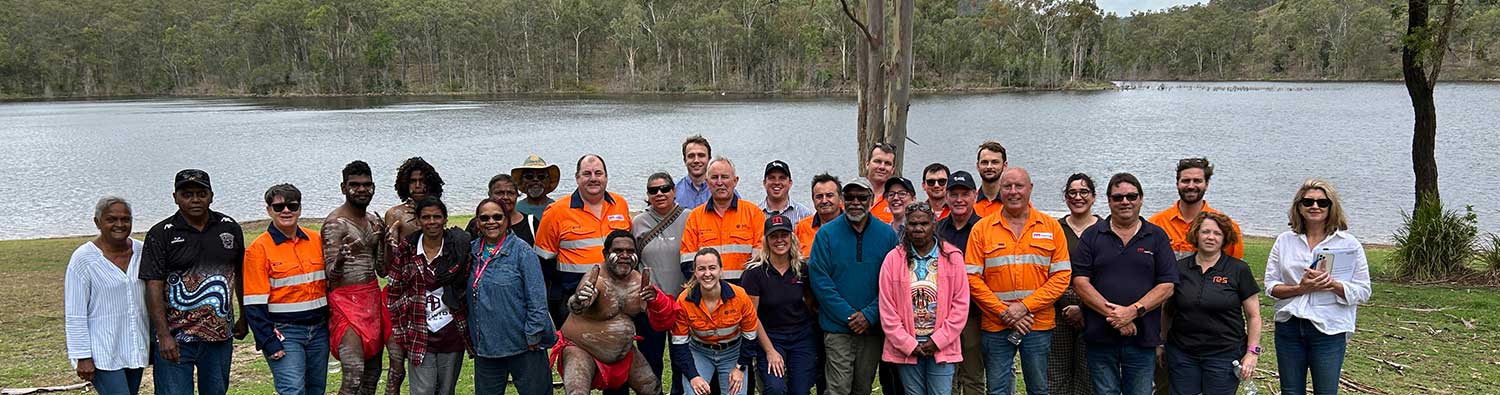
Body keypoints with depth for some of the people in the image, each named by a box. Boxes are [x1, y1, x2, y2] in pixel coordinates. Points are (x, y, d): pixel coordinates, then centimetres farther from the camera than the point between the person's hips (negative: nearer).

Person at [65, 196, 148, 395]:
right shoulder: (83, 259, -10)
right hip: (102, 354, -5)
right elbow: (74, 315, -11)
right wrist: (83, 357, -13)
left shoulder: (141, 252, 4)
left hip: (136, 348, 6)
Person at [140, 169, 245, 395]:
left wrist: (244, 318, 18)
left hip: (220, 337, 3)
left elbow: (240, 275, 16)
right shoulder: (161, 234, -4)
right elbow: (153, 288, -9)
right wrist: (163, 335, -16)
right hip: (175, 339, -3)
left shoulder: (230, 228, 6)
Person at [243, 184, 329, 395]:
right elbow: (254, 304, -9)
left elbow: (328, 284, 14)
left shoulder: (316, 240, 7)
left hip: (318, 329, 5)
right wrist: (269, 342, -14)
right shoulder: (259, 249, -6)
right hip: (284, 332, -5)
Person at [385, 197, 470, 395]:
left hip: (452, 333, 1)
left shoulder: (459, 248, -2)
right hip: (419, 335, -1)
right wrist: (396, 335, -1)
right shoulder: (406, 250, -2)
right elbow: (393, 293, 2)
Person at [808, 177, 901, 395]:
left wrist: (869, 315, -11)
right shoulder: (827, 233, -3)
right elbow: (819, 280, -7)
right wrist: (848, 316, -13)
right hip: (837, 327, -2)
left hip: (873, 327, 3)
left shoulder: (887, 234, 4)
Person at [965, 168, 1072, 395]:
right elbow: (972, 278, -2)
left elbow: (1062, 276, -2)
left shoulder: (1051, 227, 4)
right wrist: (1003, 312, -11)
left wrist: (1025, 307, -12)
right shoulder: (982, 229, 2)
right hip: (995, 326, 0)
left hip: (1038, 325, 0)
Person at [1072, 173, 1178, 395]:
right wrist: (1112, 314, -14)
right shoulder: (1092, 236, 5)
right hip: (1100, 337, 0)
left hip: (1142, 339, 0)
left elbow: (1166, 286, 0)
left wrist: (1133, 311, -14)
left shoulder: (1157, 237, 7)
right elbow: (1080, 283, -3)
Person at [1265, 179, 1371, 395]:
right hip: (1289, 327, 2)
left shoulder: (1349, 244, 0)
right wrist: (1301, 288, -15)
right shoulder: (1284, 241, 5)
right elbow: (1270, 286, 2)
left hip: (1329, 330, -2)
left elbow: (1363, 291, -3)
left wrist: (1332, 284, -19)